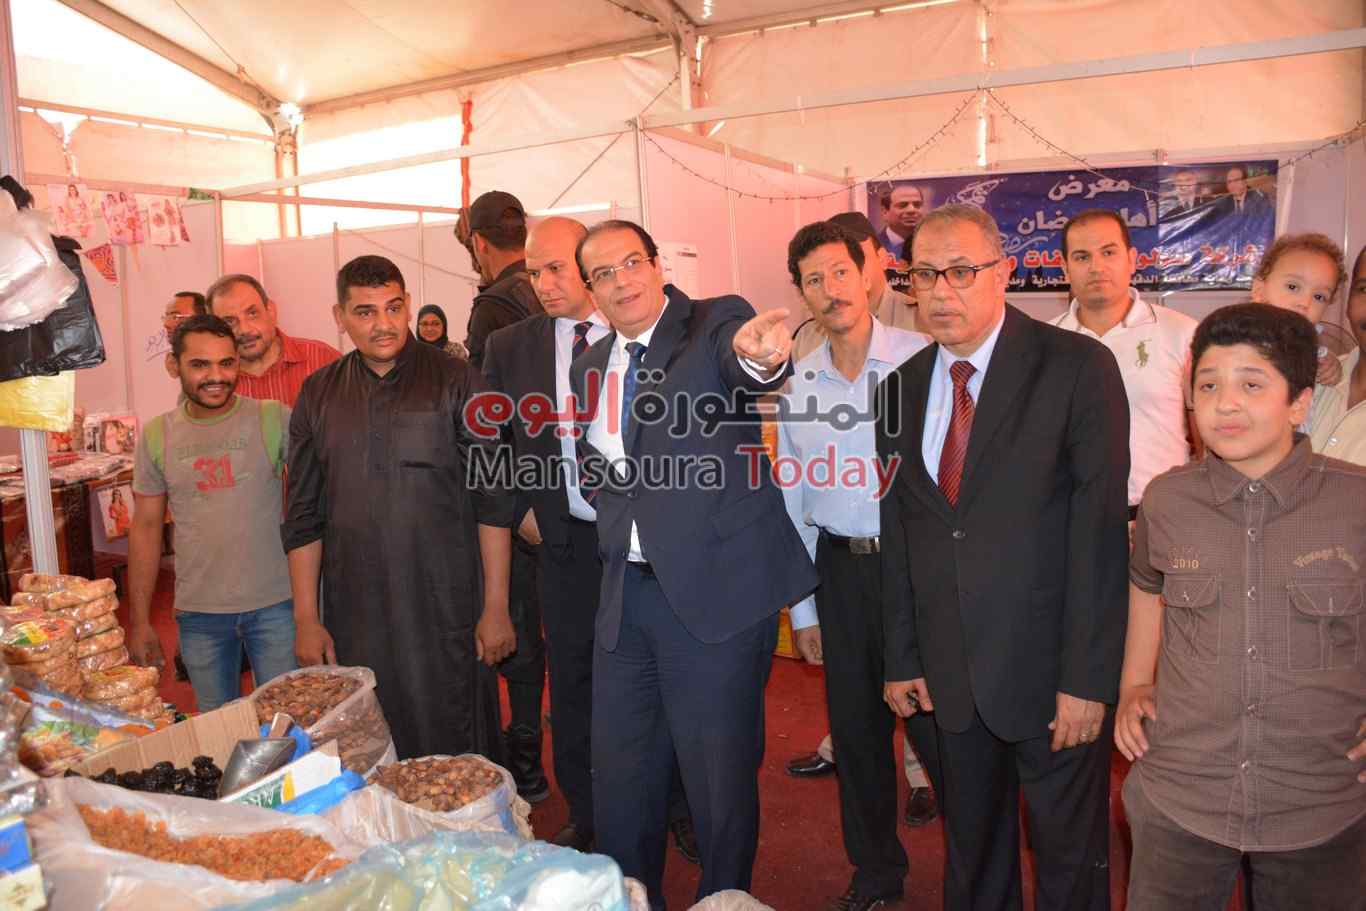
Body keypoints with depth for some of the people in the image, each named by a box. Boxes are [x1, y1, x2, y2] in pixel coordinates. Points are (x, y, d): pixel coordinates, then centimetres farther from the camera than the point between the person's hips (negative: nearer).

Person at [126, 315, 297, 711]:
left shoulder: (274, 419, -7)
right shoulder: (156, 435, 3)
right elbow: (146, 527, 8)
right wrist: (139, 621, 6)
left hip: (276, 604, -2)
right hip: (199, 611, 3)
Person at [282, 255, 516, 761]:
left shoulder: (455, 382, -3)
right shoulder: (319, 395, 6)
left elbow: (492, 501, -4)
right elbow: (304, 515, 9)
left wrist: (496, 606, -7)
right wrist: (306, 618, 5)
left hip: (447, 611, -3)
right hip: (354, 619, 3)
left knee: (458, 749, 5)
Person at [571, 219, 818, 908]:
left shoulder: (713, 323, -6)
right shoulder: (590, 365, 12)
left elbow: (741, 358, -30)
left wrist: (760, 357, -54)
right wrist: (617, 517, 4)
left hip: (715, 589, -6)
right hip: (627, 591, 6)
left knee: (721, 774, 6)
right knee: (618, 772, 17)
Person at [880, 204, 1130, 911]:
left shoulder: (1077, 367, -10)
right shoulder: (902, 388, 5)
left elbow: (1100, 527, -14)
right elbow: (897, 534, 8)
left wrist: (1088, 678, -16)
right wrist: (901, 658, 8)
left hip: (1051, 668, -4)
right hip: (952, 671, 4)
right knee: (970, 850, 21)